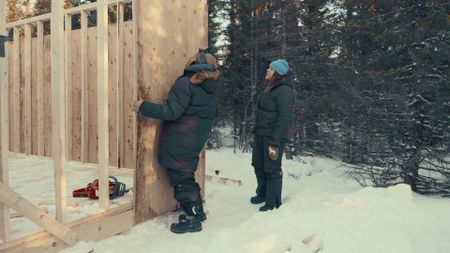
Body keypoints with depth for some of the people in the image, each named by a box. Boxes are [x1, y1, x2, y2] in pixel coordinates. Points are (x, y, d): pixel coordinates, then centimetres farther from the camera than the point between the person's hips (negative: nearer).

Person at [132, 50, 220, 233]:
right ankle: (198, 212, 30)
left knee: (181, 179, 3)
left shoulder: (185, 84, -17)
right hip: (196, 142, 8)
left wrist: (143, 107, -17)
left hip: (178, 143, -8)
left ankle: (192, 220, 10)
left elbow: (171, 112, -24)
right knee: (187, 176, 21)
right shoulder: (212, 89, 8)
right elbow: (213, 114, 18)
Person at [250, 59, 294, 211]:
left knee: (272, 169, 0)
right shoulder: (269, 88, 14)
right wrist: (256, 131, 18)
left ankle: (273, 203, 15)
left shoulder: (284, 90, -14)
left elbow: (285, 117, -20)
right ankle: (262, 194, 36)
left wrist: (275, 141, -23)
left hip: (273, 137, -9)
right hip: (261, 135, 9)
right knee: (258, 166, 17)